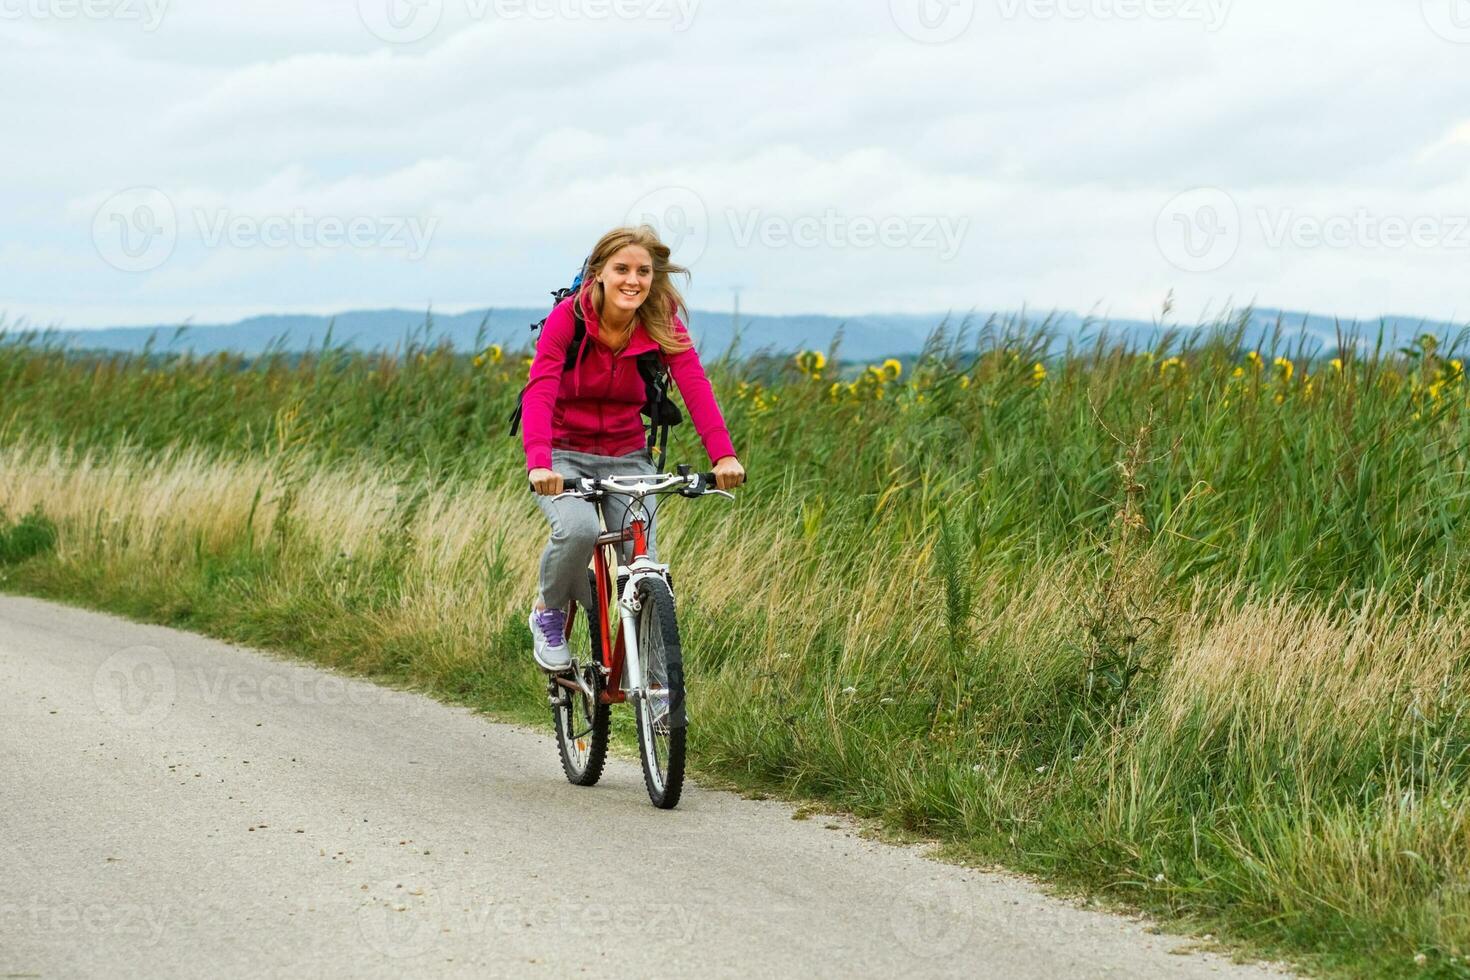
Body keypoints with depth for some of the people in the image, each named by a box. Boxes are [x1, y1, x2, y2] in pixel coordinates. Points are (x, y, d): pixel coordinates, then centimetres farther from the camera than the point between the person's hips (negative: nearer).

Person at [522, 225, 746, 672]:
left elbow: (696, 389, -24)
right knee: (578, 529, -32)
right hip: (565, 455, -3)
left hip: (627, 457, 3)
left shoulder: (663, 327, -9)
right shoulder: (568, 317, -17)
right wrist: (538, 463, -46)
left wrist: (724, 456, -41)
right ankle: (548, 613, -1)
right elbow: (539, 392, -28)